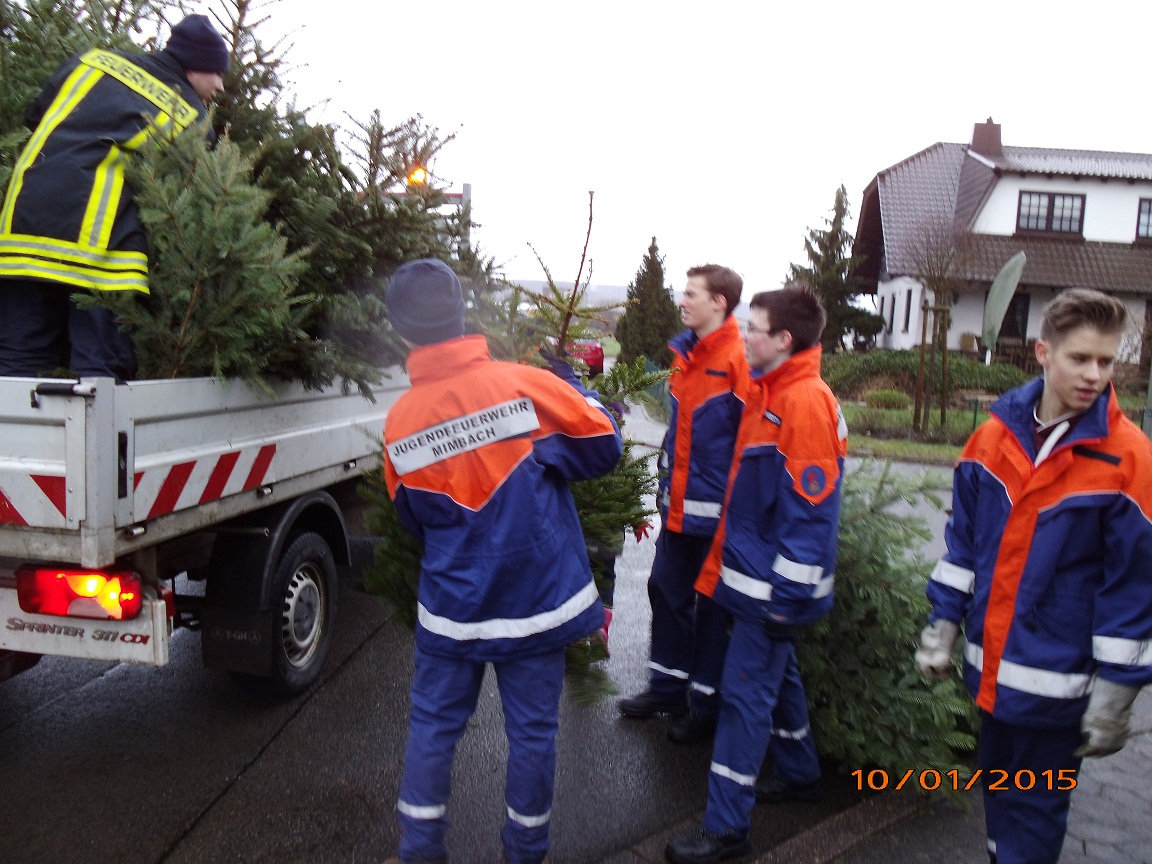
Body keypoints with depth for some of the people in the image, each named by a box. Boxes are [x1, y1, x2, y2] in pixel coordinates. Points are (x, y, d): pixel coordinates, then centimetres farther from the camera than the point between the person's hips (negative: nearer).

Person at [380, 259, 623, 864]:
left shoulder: (400, 422, -7)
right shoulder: (528, 384, -16)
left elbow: (414, 519, 6)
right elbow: (604, 447, -6)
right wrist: (571, 384, 8)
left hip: (451, 608, 2)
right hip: (536, 601, -1)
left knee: (432, 727, 19)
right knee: (532, 732, 15)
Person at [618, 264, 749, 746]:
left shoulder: (739, 360, -16)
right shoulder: (683, 352, 9)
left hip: (718, 509, -8)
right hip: (679, 504, 8)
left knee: (713, 604, 7)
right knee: (667, 590, 17)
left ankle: (705, 704, 24)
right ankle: (667, 687, 34)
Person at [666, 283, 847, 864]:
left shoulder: (805, 403, -21)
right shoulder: (769, 391, 9)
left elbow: (810, 512, -23)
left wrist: (786, 596, -20)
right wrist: (728, 560, 21)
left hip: (772, 583, -10)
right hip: (753, 571, 10)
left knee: (745, 694, -2)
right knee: (775, 673, 23)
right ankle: (799, 771, 43)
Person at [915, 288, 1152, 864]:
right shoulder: (994, 435, -2)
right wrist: (943, 626, 6)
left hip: (1056, 679, -4)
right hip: (989, 664, 4)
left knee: (1034, 807, 11)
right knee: (997, 786, 22)